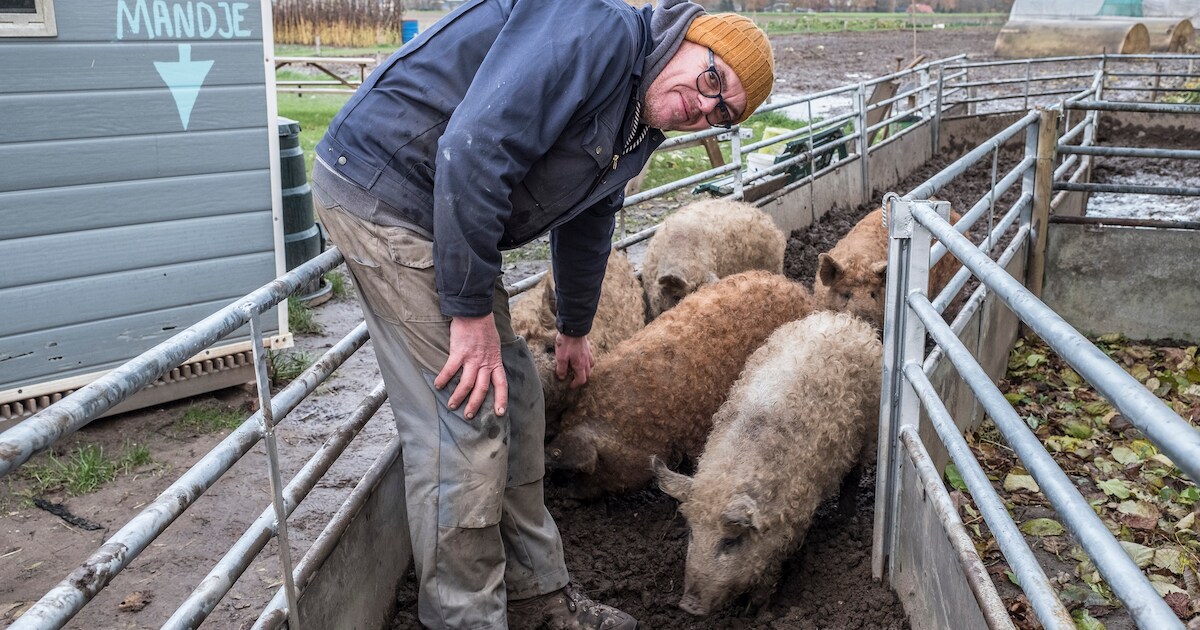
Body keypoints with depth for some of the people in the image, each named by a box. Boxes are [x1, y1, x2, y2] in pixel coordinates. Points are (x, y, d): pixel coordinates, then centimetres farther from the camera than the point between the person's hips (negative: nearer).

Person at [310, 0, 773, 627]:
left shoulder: (637, 129, 12)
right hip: (384, 182, -10)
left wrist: (574, 330, 41)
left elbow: (585, 222, 29)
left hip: (440, 210, 10)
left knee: (513, 400, 12)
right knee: (468, 415, -10)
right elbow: (474, 148, -29)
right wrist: (471, 310, -23)